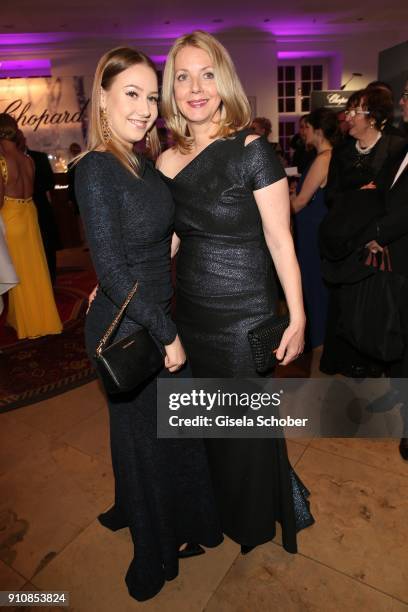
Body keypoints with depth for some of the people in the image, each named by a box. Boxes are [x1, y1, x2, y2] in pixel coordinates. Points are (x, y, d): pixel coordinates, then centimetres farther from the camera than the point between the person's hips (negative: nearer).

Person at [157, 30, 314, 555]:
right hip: (191, 314, 5)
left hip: (245, 314, -5)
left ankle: (259, 517, 44)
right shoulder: (167, 161, 5)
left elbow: (280, 241, -10)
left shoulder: (252, 151, -10)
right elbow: (166, 241, 10)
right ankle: (222, 509, 50)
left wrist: (297, 317, -11)